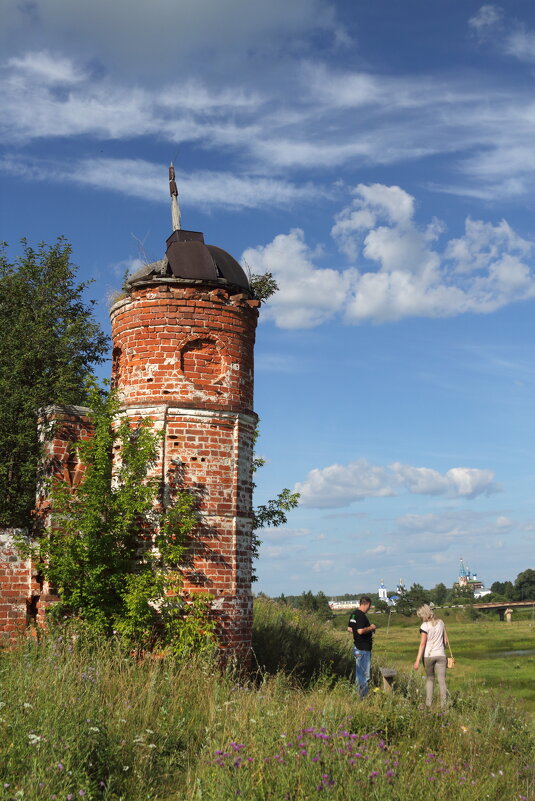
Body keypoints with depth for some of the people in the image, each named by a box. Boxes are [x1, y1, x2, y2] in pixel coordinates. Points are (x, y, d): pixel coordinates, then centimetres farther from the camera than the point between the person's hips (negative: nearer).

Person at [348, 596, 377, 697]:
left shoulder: (353, 614, 10)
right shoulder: (361, 615, -20)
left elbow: (349, 629, 18)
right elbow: (360, 631, -29)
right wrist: (370, 628, -13)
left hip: (357, 648, 10)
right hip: (363, 649, -10)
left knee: (359, 672, 17)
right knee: (365, 674, -3)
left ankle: (358, 693, 24)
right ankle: (363, 695, 0)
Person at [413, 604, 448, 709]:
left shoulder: (425, 626, -9)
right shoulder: (440, 623, 6)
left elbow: (422, 644, -12)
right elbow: (446, 640, 11)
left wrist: (418, 661, -12)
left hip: (428, 656, -3)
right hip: (441, 655, 3)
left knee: (429, 679, 14)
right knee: (442, 681, 2)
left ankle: (428, 704, 13)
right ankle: (443, 705, -3)